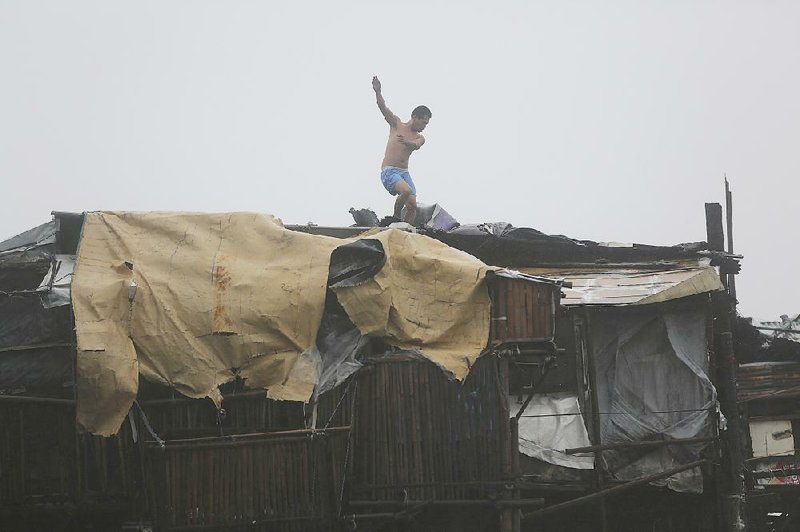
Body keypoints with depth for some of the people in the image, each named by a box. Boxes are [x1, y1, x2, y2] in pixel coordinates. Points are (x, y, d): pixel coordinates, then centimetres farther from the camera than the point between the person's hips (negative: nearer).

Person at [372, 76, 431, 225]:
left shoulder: (419, 138, 13)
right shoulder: (396, 124, 6)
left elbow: (416, 145, -11)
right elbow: (383, 107, -7)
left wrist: (407, 142, -33)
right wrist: (377, 92, -23)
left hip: (404, 173, 5)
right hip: (389, 171, -5)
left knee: (412, 205, -9)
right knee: (406, 191, -30)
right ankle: (396, 217, -8)